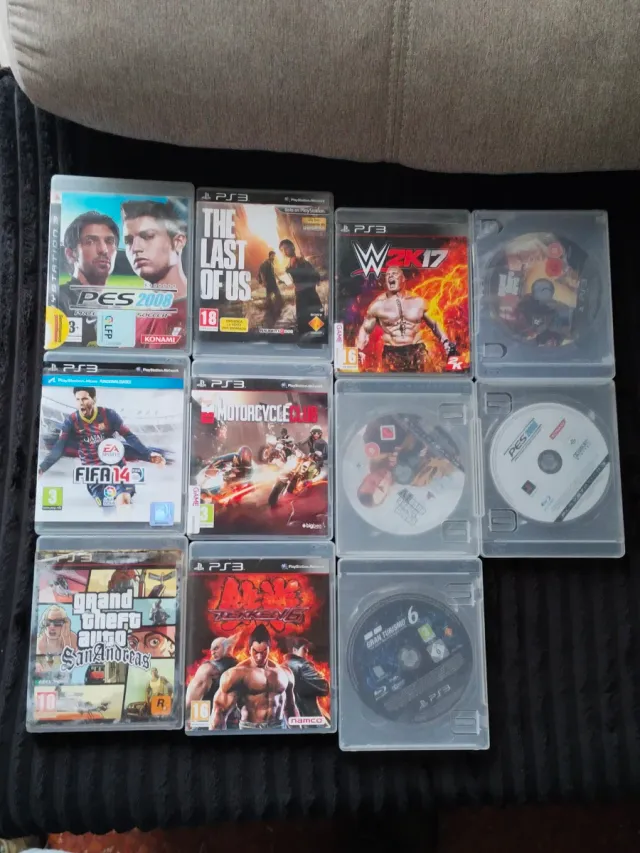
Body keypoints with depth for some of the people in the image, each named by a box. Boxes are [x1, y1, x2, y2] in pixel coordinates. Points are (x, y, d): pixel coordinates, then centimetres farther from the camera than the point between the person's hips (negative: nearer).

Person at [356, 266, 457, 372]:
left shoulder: (418, 301, 6)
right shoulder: (378, 305, 0)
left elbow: (433, 323, 17)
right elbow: (365, 329, 6)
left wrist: (446, 341, 9)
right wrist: (359, 350, -8)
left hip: (416, 353, 2)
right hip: (392, 355, -2)